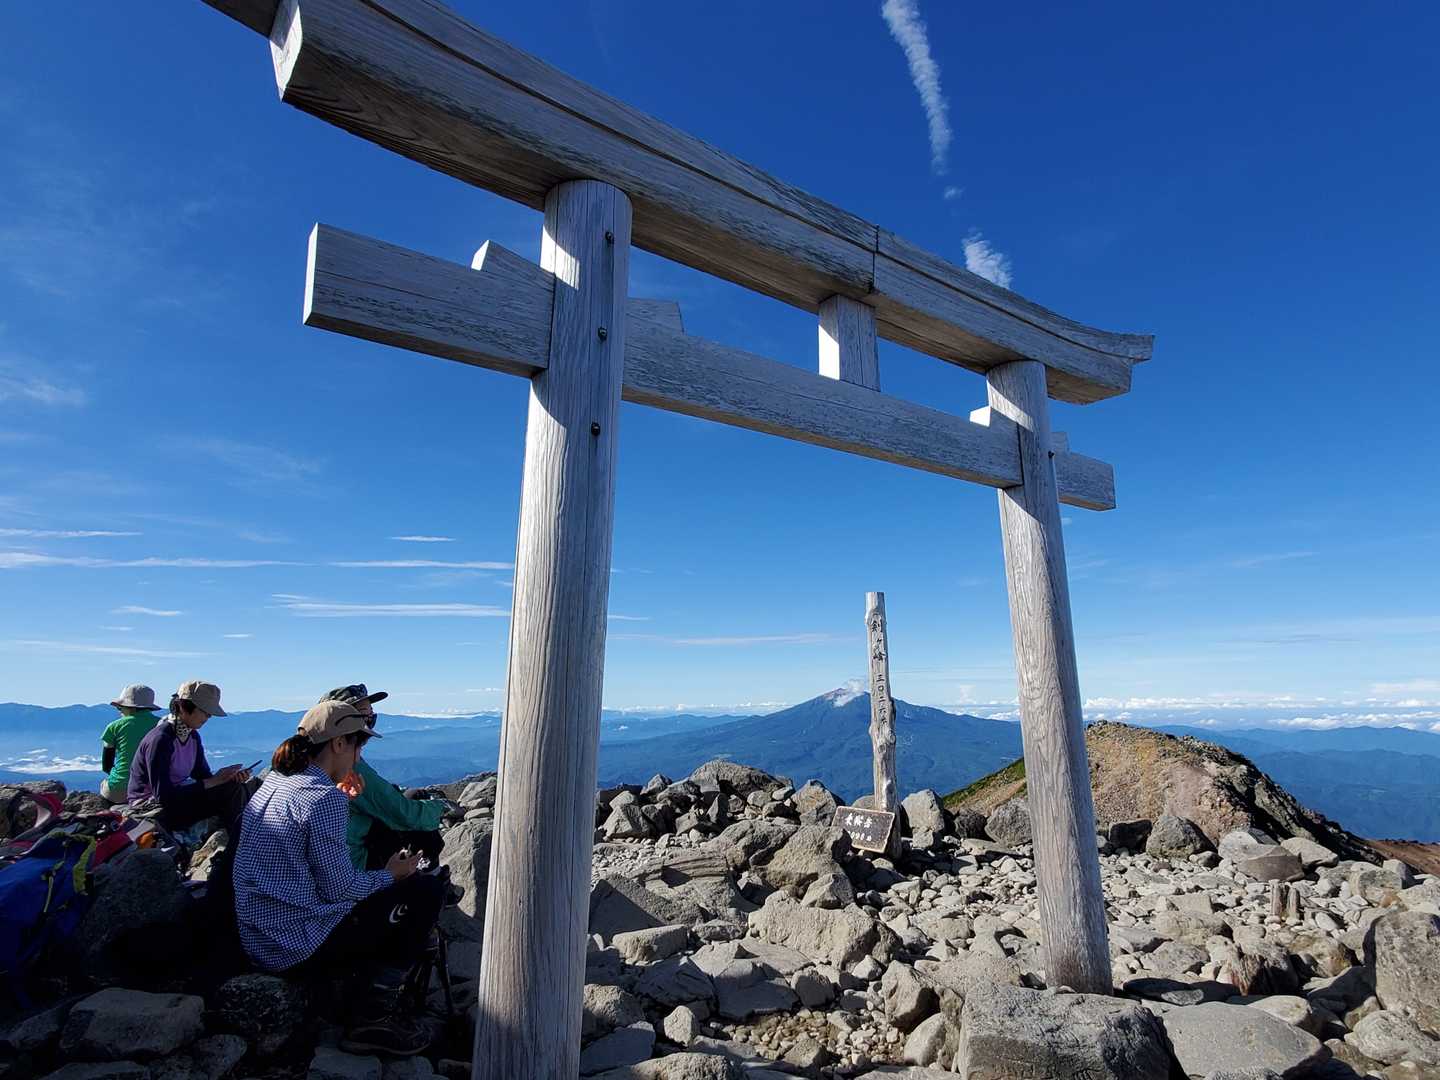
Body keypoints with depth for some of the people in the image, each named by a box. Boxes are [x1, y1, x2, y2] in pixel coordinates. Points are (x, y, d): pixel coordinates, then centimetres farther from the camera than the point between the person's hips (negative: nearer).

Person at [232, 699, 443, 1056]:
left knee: (377, 890, 27)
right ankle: (373, 1017, 1)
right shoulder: (326, 798, -22)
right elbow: (339, 889, -19)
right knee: (427, 890, -4)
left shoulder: (272, 782, 7)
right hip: (298, 945, -10)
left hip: (256, 939, 10)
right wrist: (391, 875, -2)